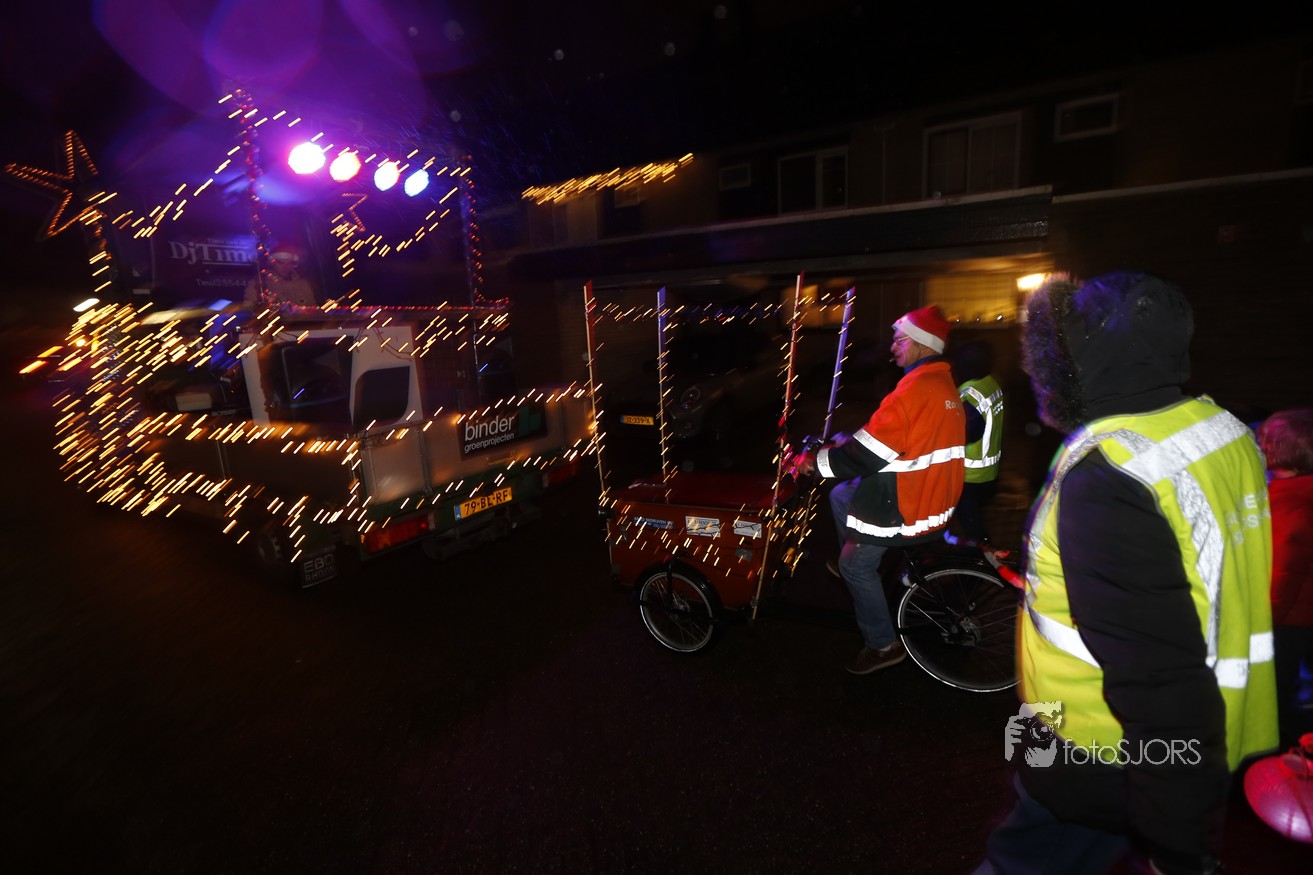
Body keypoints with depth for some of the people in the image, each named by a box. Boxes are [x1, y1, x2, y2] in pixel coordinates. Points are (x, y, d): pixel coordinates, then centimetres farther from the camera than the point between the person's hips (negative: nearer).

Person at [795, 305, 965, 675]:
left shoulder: (915, 389, -25)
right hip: (930, 492, 10)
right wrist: (846, 444, 17)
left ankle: (883, 645, 17)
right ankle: (855, 572, 38)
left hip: (905, 504, -10)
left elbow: (866, 455, -25)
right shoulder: (943, 384, 8)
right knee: (841, 496, 23)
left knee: (856, 563, 4)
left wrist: (813, 460, -13)